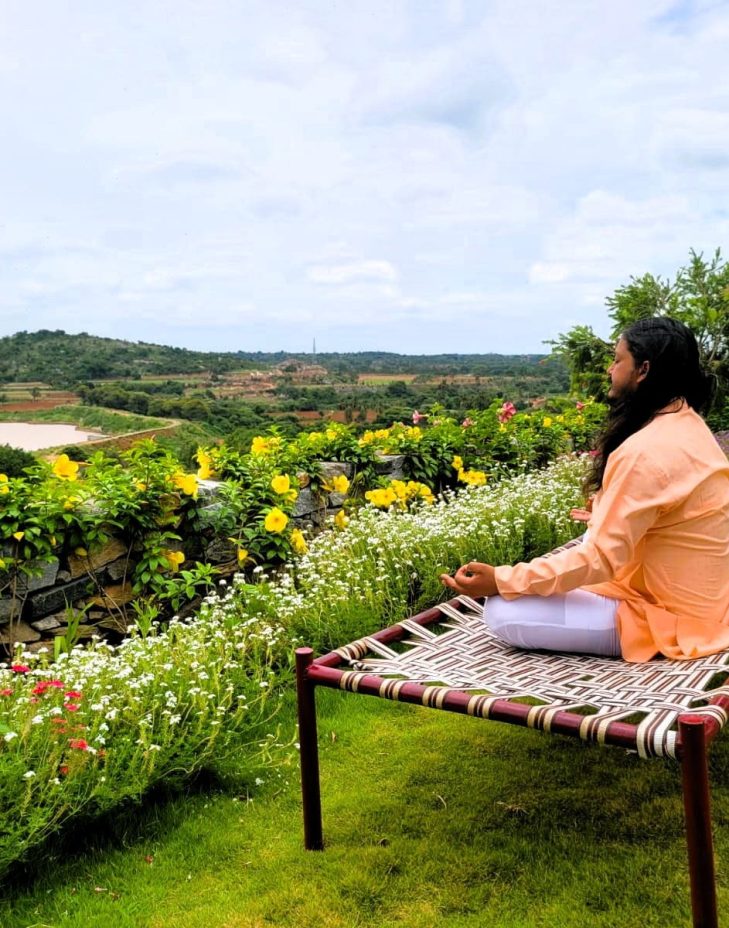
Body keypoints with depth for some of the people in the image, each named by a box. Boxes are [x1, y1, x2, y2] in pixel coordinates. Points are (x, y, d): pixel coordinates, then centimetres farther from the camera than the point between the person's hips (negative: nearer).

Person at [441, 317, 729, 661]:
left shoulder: (645, 451, -26)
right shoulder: (687, 424, 3)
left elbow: (599, 559, -26)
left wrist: (499, 580, -22)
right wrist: (607, 519, 34)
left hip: (670, 618, -10)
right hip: (701, 598, 10)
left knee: (502, 611, -15)